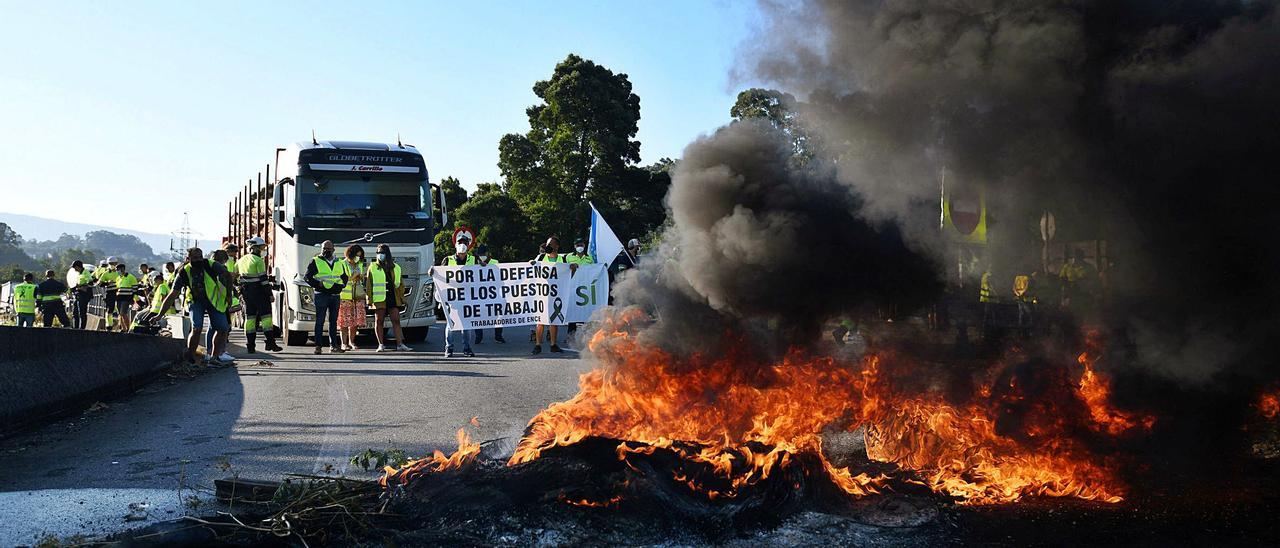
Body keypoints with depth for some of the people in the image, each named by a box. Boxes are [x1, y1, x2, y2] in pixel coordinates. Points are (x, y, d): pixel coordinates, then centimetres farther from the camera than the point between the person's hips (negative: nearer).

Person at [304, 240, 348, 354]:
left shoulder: (339, 263, 16)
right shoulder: (315, 262, 2)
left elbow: (345, 277, 23)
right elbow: (307, 277, -4)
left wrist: (341, 286, 5)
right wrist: (318, 284, -13)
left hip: (335, 296, 5)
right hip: (321, 295, -4)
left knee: (334, 321, 8)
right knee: (320, 321, -4)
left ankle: (333, 345, 13)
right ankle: (318, 345, -2)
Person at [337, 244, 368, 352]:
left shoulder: (360, 265, 17)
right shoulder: (342, 265, -2)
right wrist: (353, 276, -13)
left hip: (358, 297, 5)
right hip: (345, 297, -5)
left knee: (355, 321, 3)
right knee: (345, 321, -5)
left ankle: (351, 342, 14)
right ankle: (344, 343, -1)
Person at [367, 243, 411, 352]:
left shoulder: (396, 268, 14)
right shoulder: (373, 267, 6)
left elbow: (400, 284, 17)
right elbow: (369, 284, 3)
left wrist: (402, 297, 10)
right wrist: (369, 298, -4)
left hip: (393, 298, 2)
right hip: (379, 299, -2)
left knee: (396, 320, -2)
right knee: (379, 321, 2)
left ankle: (400, 344, -3)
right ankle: (381, 344, 8)